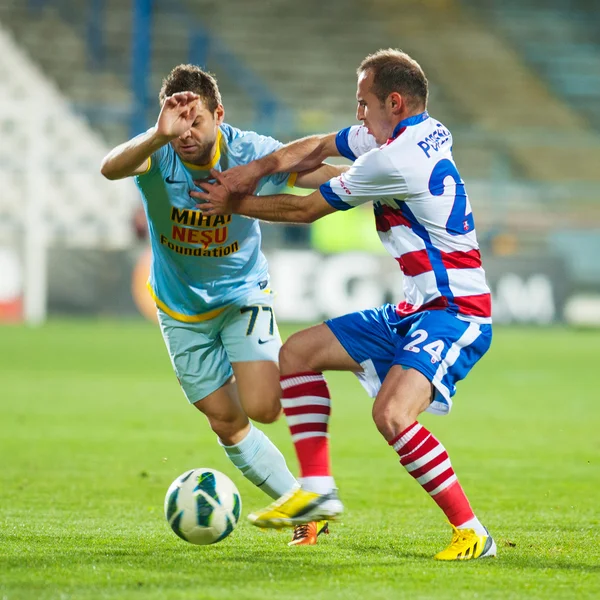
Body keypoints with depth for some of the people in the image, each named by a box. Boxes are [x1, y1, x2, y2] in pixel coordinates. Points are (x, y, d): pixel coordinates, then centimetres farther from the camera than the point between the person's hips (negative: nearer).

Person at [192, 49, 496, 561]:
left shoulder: (394, 161, -20)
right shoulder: (422, 132, 9)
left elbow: (305, 210, -7)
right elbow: (320, 147, 19)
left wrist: (234, 204, 6)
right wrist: (257, 168, 3)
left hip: (453, 316, -11)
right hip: (414, 311, 11)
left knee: (391, 414, -31)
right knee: (298, 352, 11)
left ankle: (472, 533, -18)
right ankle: (317, 490, 12)